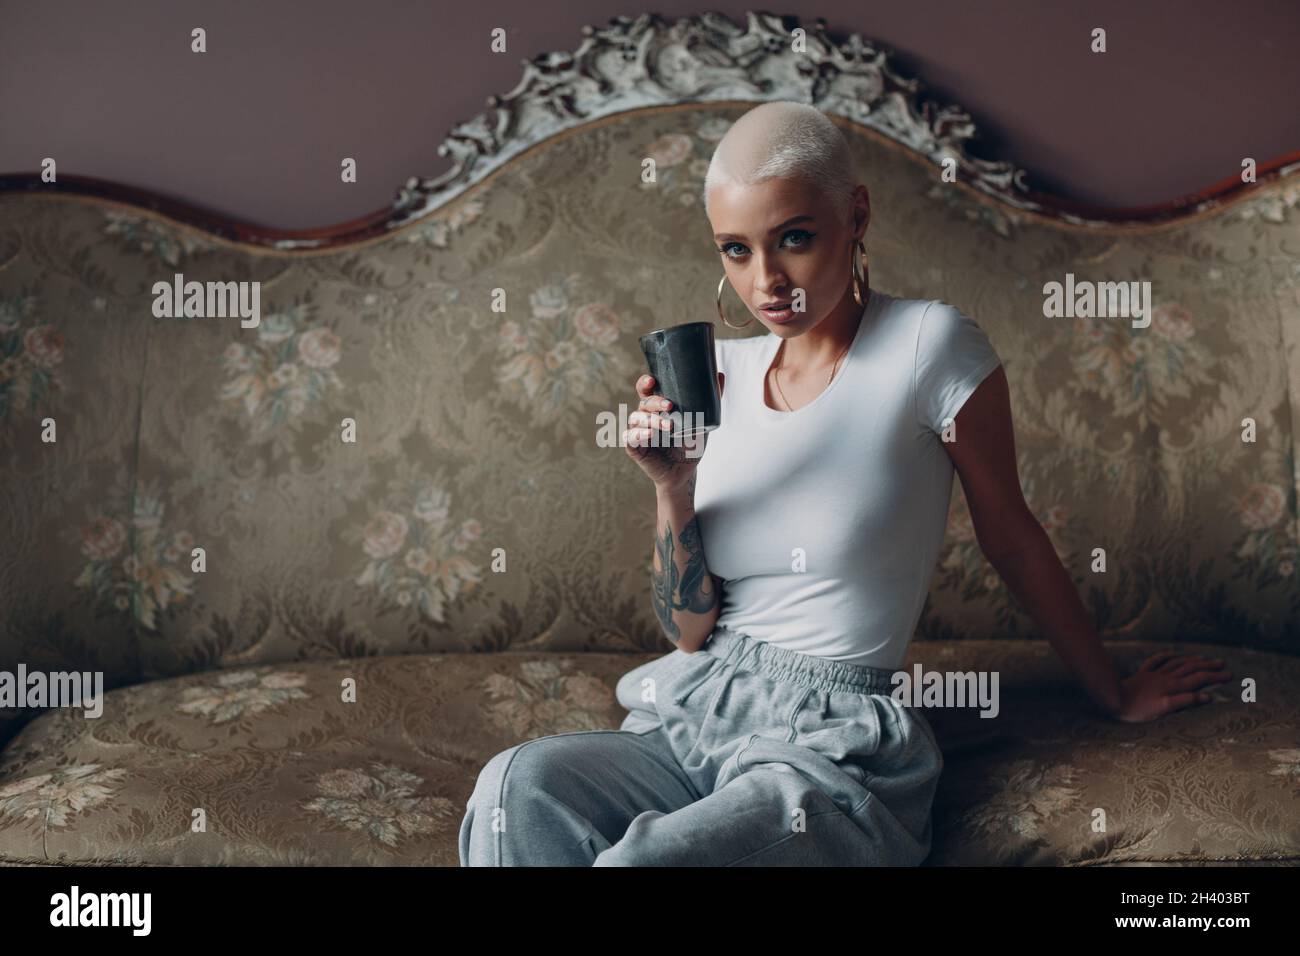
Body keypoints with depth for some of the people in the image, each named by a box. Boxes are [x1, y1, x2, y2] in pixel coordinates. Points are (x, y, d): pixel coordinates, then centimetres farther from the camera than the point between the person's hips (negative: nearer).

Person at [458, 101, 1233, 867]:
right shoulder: (722, 371, 8)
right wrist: (674, 486, -9)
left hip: (840, 744, -4)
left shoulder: (928, 344, -7)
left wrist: (1114, 694, 14)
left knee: (647, 855, -32)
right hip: (696, 718, 5)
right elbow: (691, 631, 7)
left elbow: (1011, 539, 5)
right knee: (519, 782, -26)